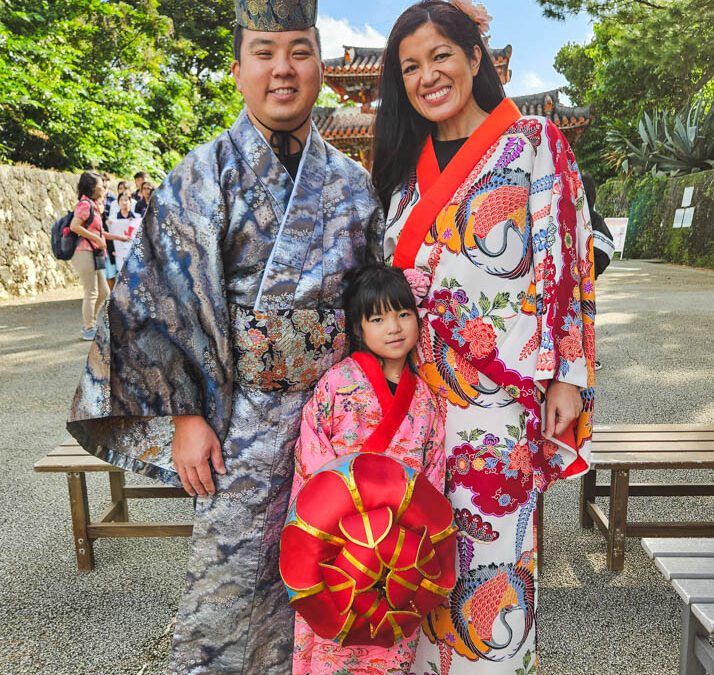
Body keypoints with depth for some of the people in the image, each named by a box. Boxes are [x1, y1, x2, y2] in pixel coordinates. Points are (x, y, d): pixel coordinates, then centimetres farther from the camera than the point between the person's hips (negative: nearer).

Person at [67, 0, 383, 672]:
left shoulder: (352, 183, 7)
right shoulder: (203, 176, -3)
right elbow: (158, 299, -6)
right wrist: (184, 415, -10)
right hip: (241, 419, -3)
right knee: (228, 587, 4)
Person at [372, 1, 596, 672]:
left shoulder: (533, 144, 1)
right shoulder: (407, 162, 14)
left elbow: (564, 260, -4)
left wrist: (566, 377, -9)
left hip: (501, 383, -4)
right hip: (417, 381, 5)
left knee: (489, 536, 3)